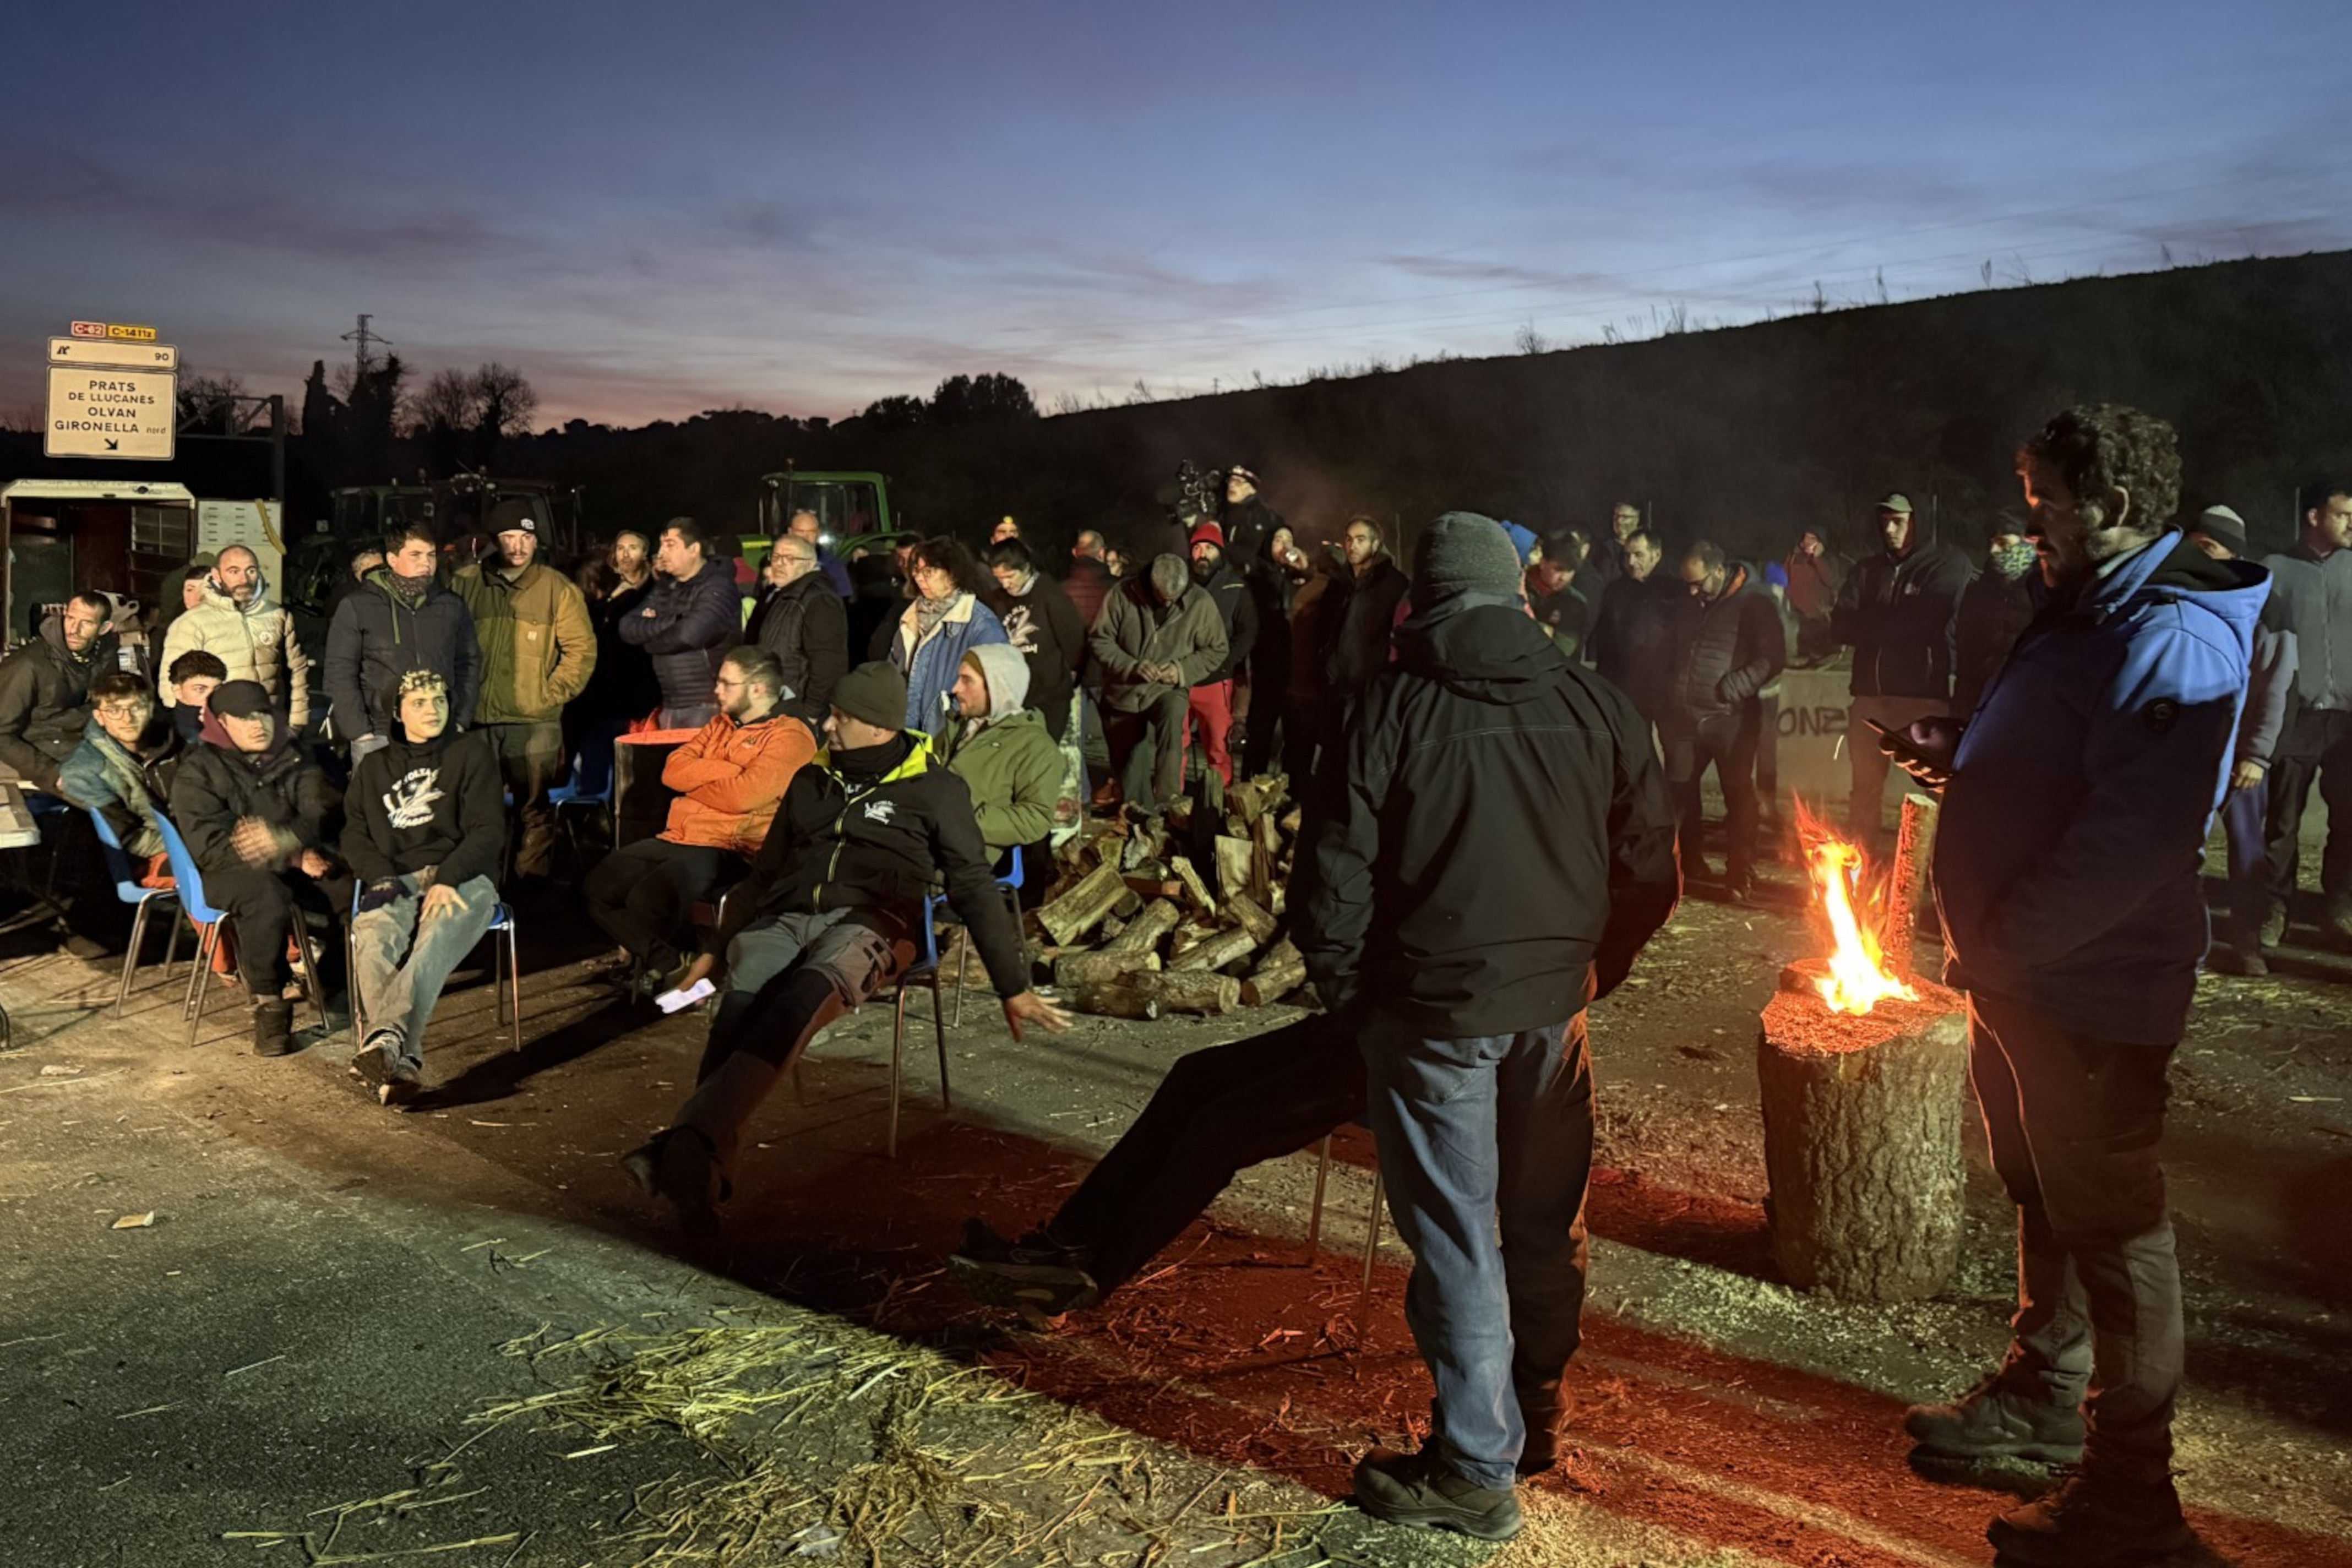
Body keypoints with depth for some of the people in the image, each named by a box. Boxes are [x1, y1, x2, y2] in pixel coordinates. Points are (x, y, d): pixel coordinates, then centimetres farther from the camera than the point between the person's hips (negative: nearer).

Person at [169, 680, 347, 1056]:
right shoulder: (197, 773, 4)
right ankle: (269, 1005, -24)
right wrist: (295, 857, -20)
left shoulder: (295, 762, 15)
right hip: (232, 873, -3)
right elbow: (210, 848, -10)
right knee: (269, 897, -39)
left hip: (297, 866, 4)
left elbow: (327, 815, -1)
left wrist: (284, 839, -25)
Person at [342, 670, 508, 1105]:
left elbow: (488, 831, 5)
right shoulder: (374, 767, 27)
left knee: (433, 945, -37)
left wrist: (447, 879, -12)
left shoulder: (472, 753, 17)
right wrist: (383, 878, -5)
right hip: (394, 881, 2)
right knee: (373, 945, -33)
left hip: (462, 878, -2)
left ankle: (387, 1038, -60)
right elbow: (354, 836, 17)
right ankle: (403, 1061, -50)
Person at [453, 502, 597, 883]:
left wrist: (551, 695, -5)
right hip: (475, 718, 2)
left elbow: (582, 648, 0)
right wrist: (453, 691, 3)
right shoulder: (466, 584, 7)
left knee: (535, 808, 1)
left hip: (534, 721, -2)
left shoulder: (558, 589, 1)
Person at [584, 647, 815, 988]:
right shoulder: (722, 723, 20)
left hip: (729, 851, -9)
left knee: (647, 899, -29)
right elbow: (673, 770, 8)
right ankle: (669, 963, -1)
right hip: (677, 838, 9)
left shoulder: (790, 736, -7)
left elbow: (742, 796, -20)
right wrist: (728, 770, -6)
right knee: (599, 886, -4)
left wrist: (694, 780, -2)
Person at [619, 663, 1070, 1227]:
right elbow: (764, 874, 32)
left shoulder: (933, 788, 12)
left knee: (808, 991, -39)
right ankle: (698, 1163, -49)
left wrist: (1014, 988, 7)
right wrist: (715, 949, 30)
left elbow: (974, 886, 11)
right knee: (743, 994, -34)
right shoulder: (812, 782, 25)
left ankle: (685, 1145, -55)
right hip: (784, 918, 4)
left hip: (871, 922, -3)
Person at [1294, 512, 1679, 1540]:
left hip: (1433, 1006, -4)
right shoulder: (1591, 704, 1)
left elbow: (1335, 876, -11)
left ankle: (1476, 1468, 13)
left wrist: (1346, 993, 3)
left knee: (1454, 1233, 5)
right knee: (1547, 1217, 19)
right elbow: (1652, 867, 5)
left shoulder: (1393, 708, -10)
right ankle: (1534, 1406, 37)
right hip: (1555, 1000, 4)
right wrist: (1593, 968, 16)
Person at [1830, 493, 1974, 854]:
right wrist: (1894, 625, -11)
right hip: (1872, 695, 5)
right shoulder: (1868, 571, 14)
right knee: (1865, 788, 12)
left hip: (1925, 696, -5)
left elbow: (1924, 623, -13)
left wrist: (1869, 625, -3)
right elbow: (1842, 627, 1)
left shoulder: (1949, 565, 1)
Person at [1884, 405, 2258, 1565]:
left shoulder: (2170, 639, -21)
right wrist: (1957, 752, 6)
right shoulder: (2091, 613, 13)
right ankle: (2044, 1396, 41)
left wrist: (2002, 943, -22)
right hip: (2023, 975, 10)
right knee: (2043, 1195, 22)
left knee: (2108, 1227, 2)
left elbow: (2132, 841, -29)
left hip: (2091, 992, -10)